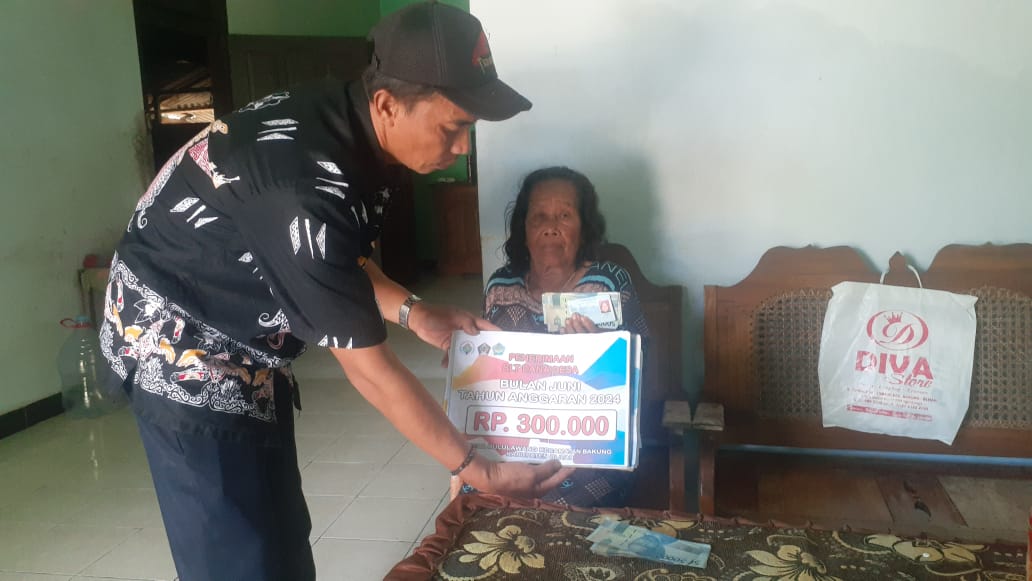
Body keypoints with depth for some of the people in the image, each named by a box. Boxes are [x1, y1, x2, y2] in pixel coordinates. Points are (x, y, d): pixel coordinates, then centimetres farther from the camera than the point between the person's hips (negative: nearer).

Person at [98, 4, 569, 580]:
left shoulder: (343, 122, -8)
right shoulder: (311, 187, -35)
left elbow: (340, 260, 10)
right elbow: (370, 368, -28)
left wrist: (413, 310, -4)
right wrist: (479, 470, -19)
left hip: (244, 344, 9)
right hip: (182, 344, -9)